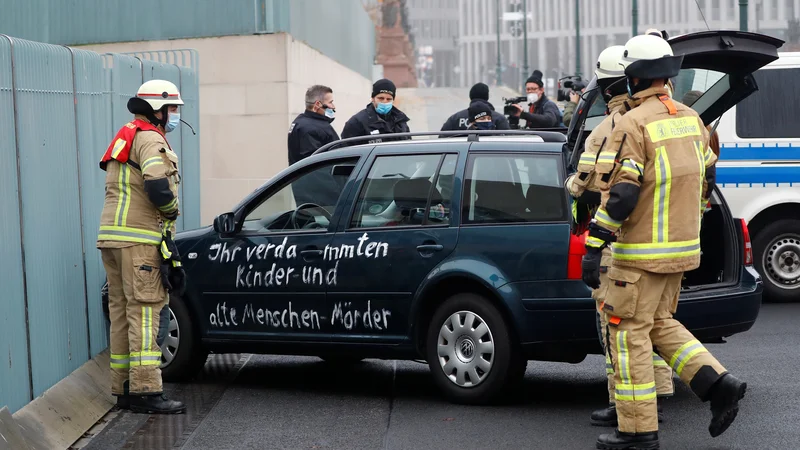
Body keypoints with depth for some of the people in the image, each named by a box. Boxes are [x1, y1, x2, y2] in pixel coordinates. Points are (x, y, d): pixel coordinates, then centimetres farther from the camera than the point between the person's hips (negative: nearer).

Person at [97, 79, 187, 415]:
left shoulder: (126, 138, 24)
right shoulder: (150, 139, -9)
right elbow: (157, 186, -25)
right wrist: (172, 210, -6)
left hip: (111, 236, 10)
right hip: (138, 239, -10)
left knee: (122, 311, 11)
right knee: (145, 310, -11)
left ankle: (124, 388, 15)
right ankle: (145, 390, -13)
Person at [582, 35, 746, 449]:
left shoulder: (634, 124, -16)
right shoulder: (691, 119, 9)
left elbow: (619, 193, -22)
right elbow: (705, 176, 19)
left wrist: (594, 247, -20)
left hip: (642, 252, -8)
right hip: (682, 246, 8)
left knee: (628, 334, 1)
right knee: (659, 323, 21)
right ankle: (718, 384, 7)